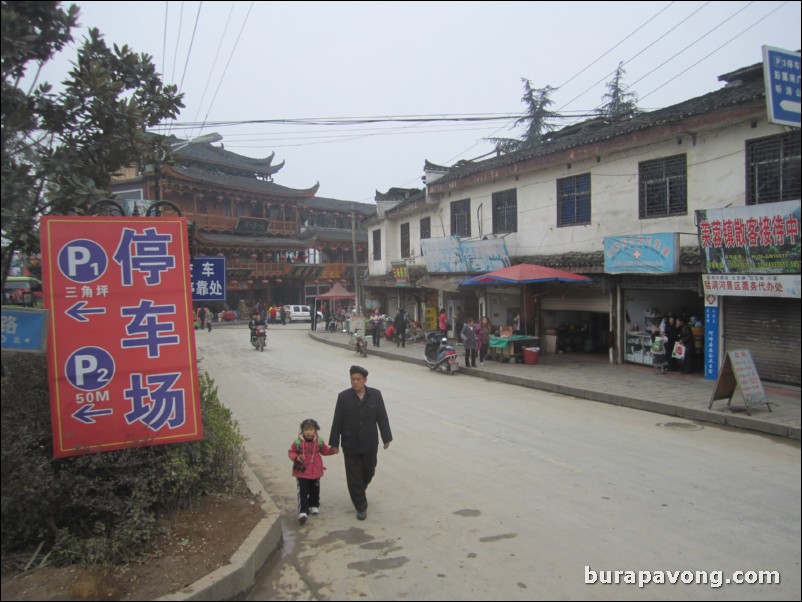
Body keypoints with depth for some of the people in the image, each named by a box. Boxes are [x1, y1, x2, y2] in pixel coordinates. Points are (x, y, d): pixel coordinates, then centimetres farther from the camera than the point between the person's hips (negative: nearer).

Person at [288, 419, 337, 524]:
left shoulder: (319, 441, -5)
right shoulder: (298, 442, -14)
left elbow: (324, 450, 9)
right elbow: (291, 452, -4)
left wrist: (332, 450, -8)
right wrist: (296, 457, -23)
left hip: (315, 471, 3)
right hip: (302, 472, -3)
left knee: (315, 490, 17)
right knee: (302, 492, -6)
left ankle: (314, 506, 39)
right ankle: (303, 512, -3)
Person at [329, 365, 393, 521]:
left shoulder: (375, 395, -6)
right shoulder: (343, 397, -9)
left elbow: (382, 417, -2)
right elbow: (337, 422, -5)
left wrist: (386, 438, 0)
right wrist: (334, 443, -4)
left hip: (370, 444, 2)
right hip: (350, 445, -1)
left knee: (368, 472, 18)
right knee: (354, 477, 3)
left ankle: (359, 492, 49)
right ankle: (361, 507, 18)